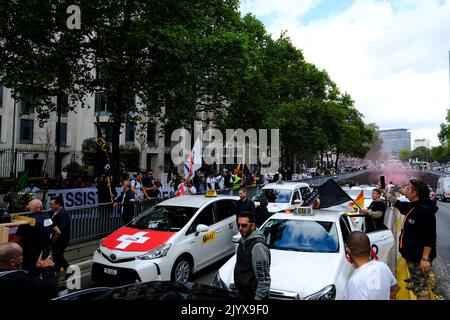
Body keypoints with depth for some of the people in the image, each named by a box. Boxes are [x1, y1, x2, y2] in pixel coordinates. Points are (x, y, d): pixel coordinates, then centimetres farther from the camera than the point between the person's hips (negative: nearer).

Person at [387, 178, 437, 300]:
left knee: (421, 289, -1)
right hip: (412, 256, 10)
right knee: (420, 286, 22)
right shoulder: (413, 207, 6)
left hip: (419, 258, -10)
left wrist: (425, 258, -27)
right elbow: (398, 204, 28)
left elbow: (429, 237, -26)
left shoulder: (424, 210, -23)